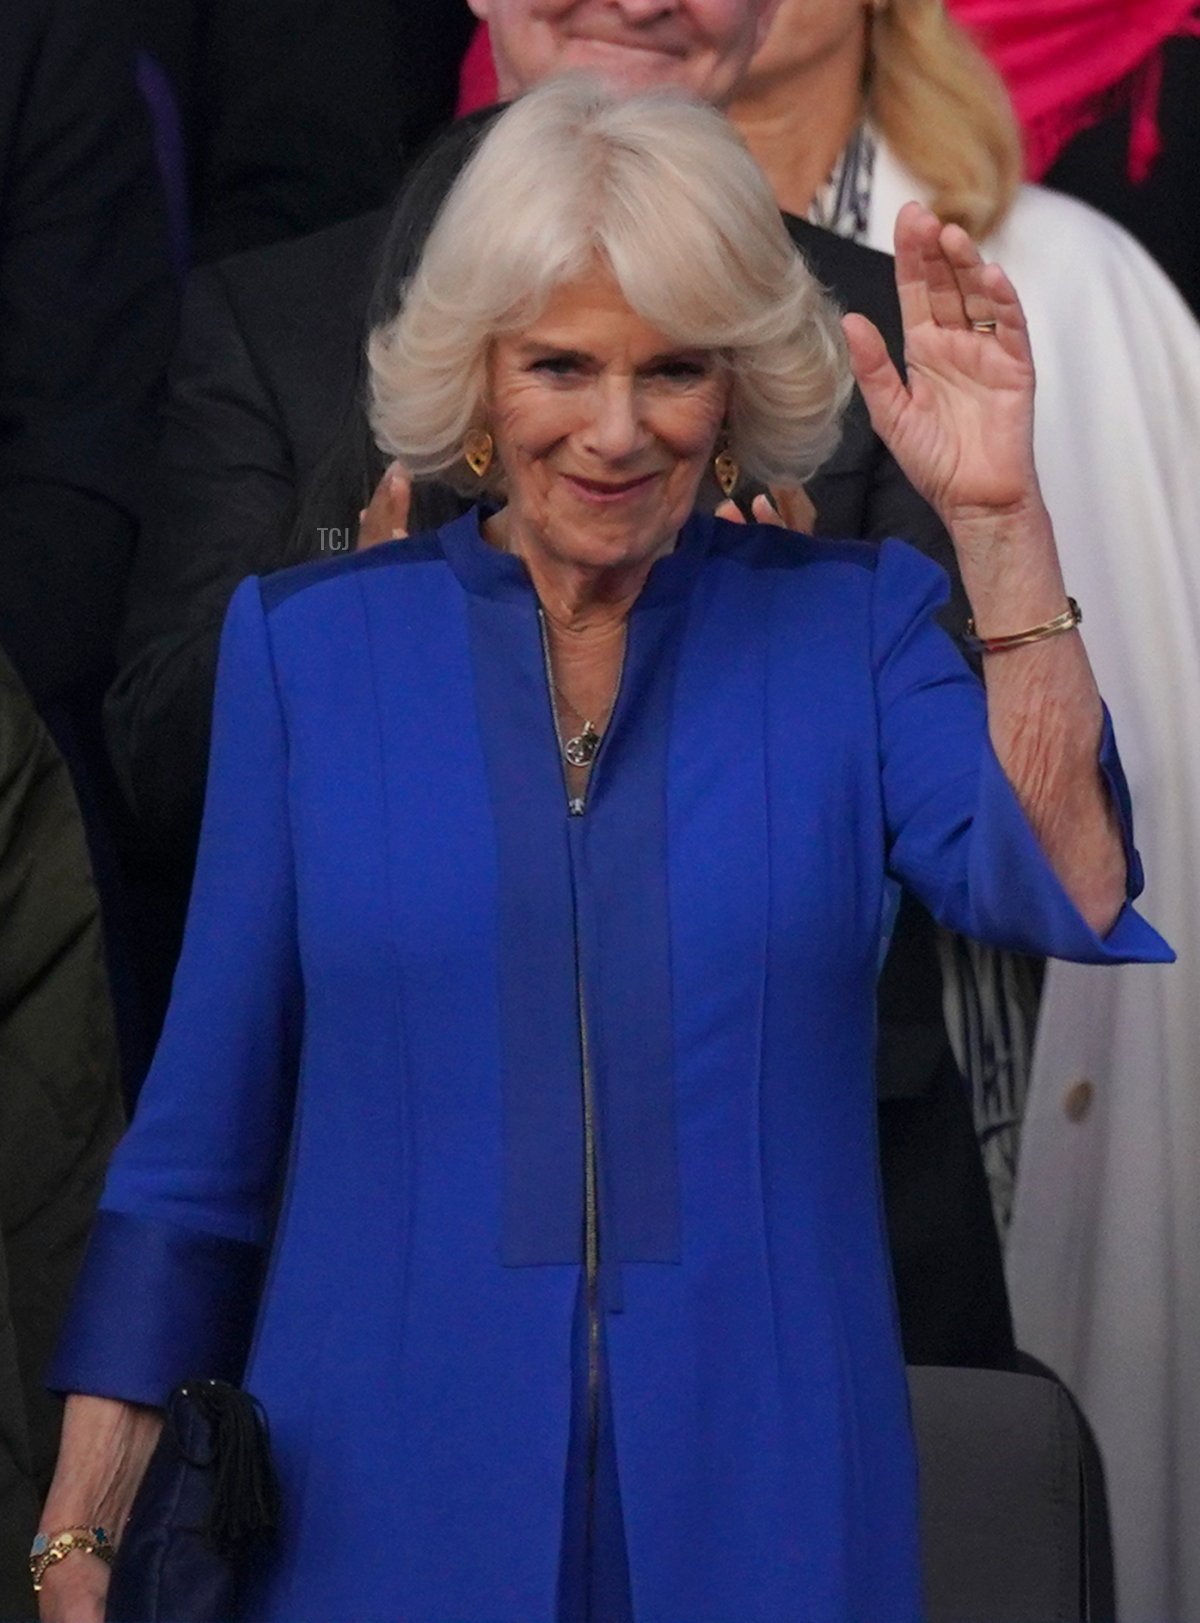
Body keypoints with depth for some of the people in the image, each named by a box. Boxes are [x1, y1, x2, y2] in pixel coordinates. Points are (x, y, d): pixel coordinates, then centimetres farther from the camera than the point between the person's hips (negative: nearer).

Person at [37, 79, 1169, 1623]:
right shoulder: (308, 642, 2)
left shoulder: (853, 625, 1)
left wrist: (1000, 522, -20)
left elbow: (1061, 897, -17)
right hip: (391, 1491, 0)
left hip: (756, 1495, 0)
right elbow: (201, 1121, 3)